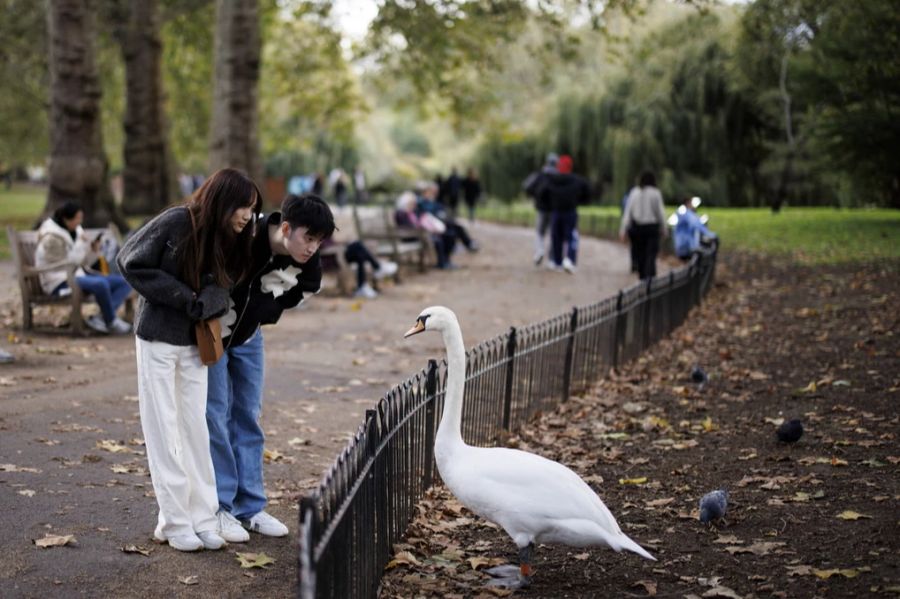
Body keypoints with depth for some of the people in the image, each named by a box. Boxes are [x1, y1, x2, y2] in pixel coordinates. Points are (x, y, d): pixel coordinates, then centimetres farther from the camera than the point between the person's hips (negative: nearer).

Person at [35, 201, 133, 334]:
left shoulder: (76, 231, 12)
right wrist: (81, 245, -16)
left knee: (124, 282, -6)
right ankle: (112, 322, -17)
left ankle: (100, 318, -21)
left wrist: (94, 250, -4)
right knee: (100, 284, -36)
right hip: (60, 282, -9)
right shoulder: (52, 238, -13)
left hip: (77, 275, 9)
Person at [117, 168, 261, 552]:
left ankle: (201, 517, 13)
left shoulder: (229, 242, -1)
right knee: (163, 429, 1)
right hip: (159, 337, -5)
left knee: (196, 428, 7)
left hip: (195, 342, 6)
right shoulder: (176, 223, -18)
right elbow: (131, 263, -15)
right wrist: (183, 297, -17)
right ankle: (174, 521, 7)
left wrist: (204, 304, -29)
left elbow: (219, 288, -6)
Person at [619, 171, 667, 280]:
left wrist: (623, 230, -1)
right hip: (652, 227, -3)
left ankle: (642, 280, 21)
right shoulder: (656, 193, -4)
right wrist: (664, 230, 9)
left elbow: (628, 212, -1)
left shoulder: (634, 192, 1)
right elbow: (660, 212, -1)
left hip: (636, 228, 3)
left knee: (640, 255, 13)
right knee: (651, 255, -4)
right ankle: (650, 279, -20)